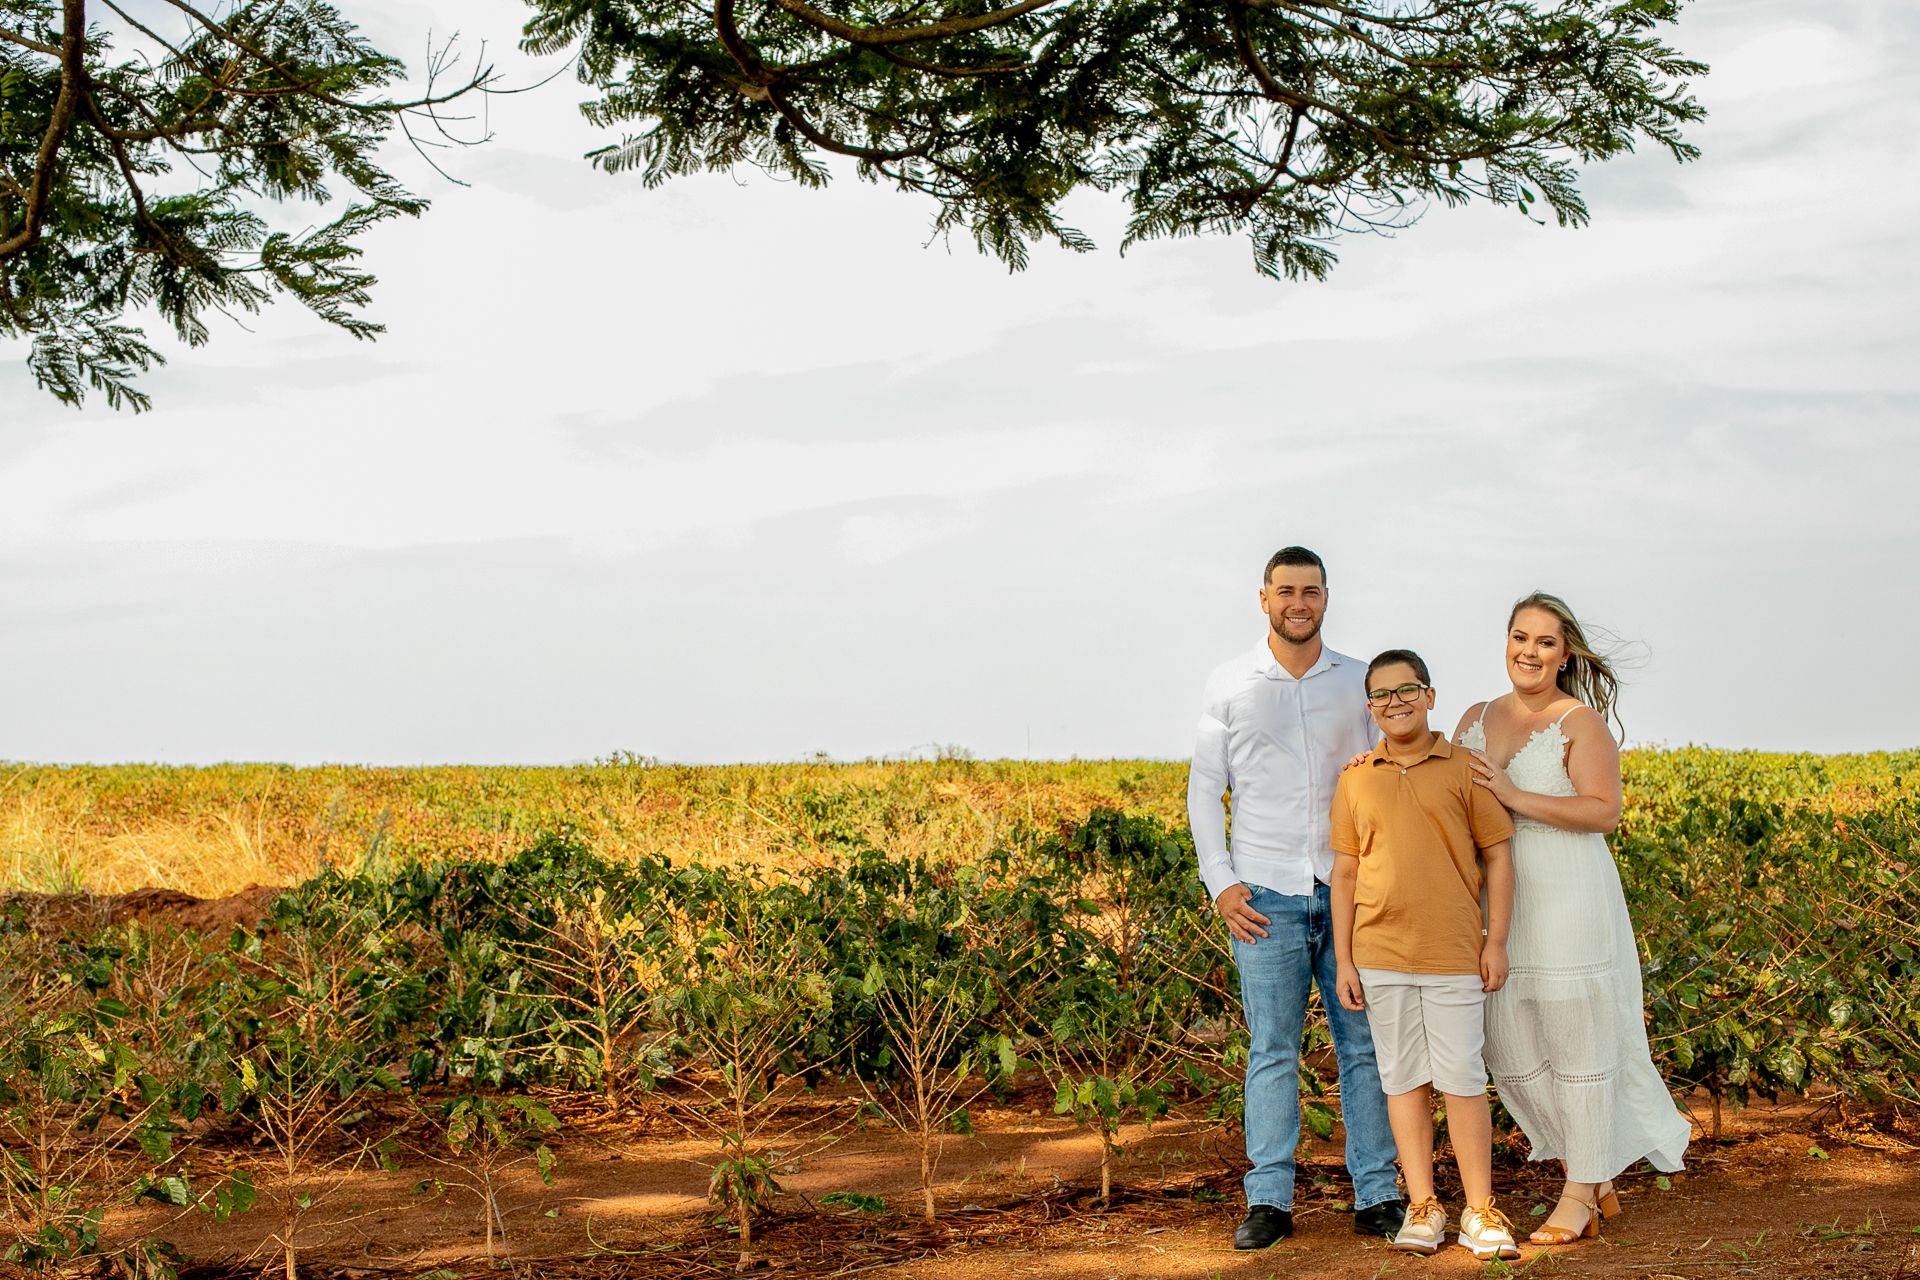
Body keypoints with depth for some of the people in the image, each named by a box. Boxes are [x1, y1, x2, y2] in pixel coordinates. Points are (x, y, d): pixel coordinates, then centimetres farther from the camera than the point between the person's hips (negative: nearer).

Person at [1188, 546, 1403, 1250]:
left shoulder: (1359, 683, 7)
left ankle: (1377, 1195, 10)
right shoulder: (1228, 685, 3)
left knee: (1364, 1043, 4)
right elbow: (1204, 788, 6)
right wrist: (1221, 883, -2)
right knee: (1272, 1048, 0)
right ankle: (1269, 1200, 5)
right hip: (1265, 893, -1)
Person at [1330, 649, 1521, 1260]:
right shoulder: (1355, 780, 7)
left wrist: (1497, 940, -2)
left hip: (1455, 955, -2)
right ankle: (1423, 1207, 14)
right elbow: (1344, 874, 10)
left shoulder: (1465, 769, 0)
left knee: (1462, 1079, 0)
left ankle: (1480, 1211, 9)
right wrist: (1343, 962, 6)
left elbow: (1498, 856, 4)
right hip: (1381, 955, 2)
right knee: (1404, 1079, 6)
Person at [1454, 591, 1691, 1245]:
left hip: (1569, 901, -6)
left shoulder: (1581, 720, -5)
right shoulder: (1476, 719, 13)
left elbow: (1605, 811, -13)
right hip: (1500, 903, 6)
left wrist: (1516, 797, -20)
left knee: (1578, 1045, 0)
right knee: (1512, 1052, 8)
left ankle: (1581, 1195, 11)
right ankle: (1597, 1175, 23)